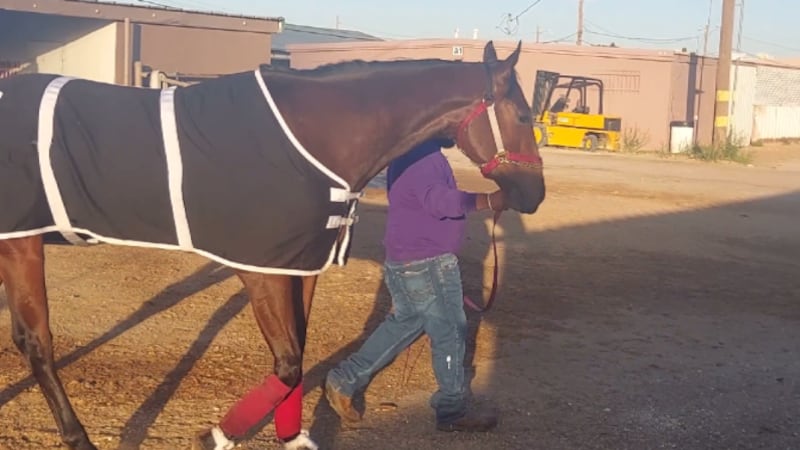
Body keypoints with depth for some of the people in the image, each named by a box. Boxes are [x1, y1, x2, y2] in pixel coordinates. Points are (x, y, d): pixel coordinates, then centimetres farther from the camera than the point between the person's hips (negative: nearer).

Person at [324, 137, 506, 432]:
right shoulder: (424, 157, -21)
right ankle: (453, 410, 17)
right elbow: (439, 200, -36)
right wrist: (488, 201, -38)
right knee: (450, 330, 2)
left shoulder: (420, 153, 12)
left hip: (416, 260, 11)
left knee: (405, 323, 21)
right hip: (424, 263, -11)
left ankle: (345, 380, 25)